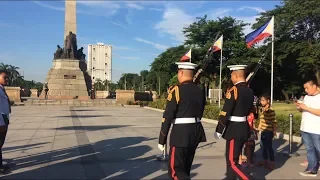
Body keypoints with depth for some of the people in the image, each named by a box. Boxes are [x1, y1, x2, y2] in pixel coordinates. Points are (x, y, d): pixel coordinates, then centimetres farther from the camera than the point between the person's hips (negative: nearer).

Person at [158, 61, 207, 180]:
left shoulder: (177, 90, -13)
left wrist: (162, 140, -8)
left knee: (175, 170, -1)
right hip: (196, 131, 8)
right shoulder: (199, 90, 8)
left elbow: (168, 116, -15)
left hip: (181, 133, -8)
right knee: (185, 167, 20)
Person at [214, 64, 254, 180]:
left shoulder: (233, 90, -17)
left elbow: (225, 113, -18)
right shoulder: (250, 91, 8)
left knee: (233, 162, -3)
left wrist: (219, 131, -10)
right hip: (244, 128, 9)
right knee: (231, 157, 19)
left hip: (234, 129, -9)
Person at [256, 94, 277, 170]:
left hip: (269, 131, -8)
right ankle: (265, 160, 29)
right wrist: (259, 128, 18)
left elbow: (274, 122, -15)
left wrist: (274, 131, -15)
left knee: (269, 147, -2)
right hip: (263, 131, 8)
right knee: (263, 146, 15)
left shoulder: (271, 110, -17)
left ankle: (272, 163, 9)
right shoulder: (261, 110, 6)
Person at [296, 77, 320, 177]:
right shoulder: (306, 97, 10)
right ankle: (312, 169, 20)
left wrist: (306, 107, -21)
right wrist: (299, 107, -2)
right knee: (309, 149, 12)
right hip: (305, 128, 7)